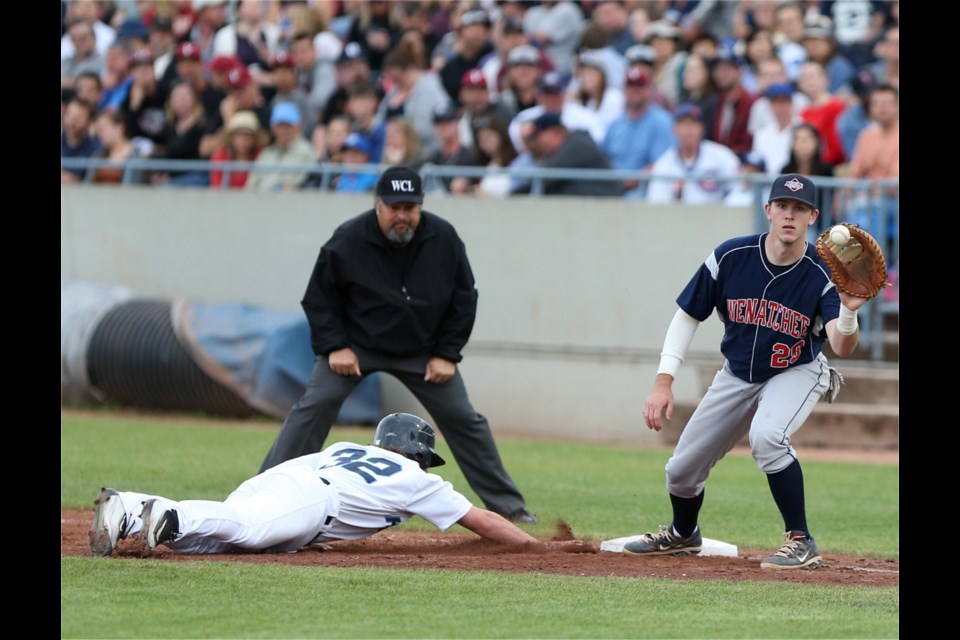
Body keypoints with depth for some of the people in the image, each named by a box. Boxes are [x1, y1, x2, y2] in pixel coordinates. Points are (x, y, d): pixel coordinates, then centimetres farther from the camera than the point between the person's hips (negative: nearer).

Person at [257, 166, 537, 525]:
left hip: (422, 352, 2)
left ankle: (506, 505, 13)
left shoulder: (444, 239, -14)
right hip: (356, 345, -2)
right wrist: (334, 347, -15)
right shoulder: (347, 241, -20)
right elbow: (319, 298, -7)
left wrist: (446, 354, -5)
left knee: (464, 420, 2)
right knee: (313, 408, -17)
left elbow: (464, 298, -2)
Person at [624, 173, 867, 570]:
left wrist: (848, 312, -57)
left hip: (796, 374, -4)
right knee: (681, 469, 8)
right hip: (737, 374, 4)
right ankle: (682, 535, 44)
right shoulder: (730, 257, -18)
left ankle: (802, 544, -21)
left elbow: (842, 347, -34)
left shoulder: (822, 275, -24)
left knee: (766, 436, -35)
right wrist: (663, 383, -14)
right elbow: (687, 316, -7)